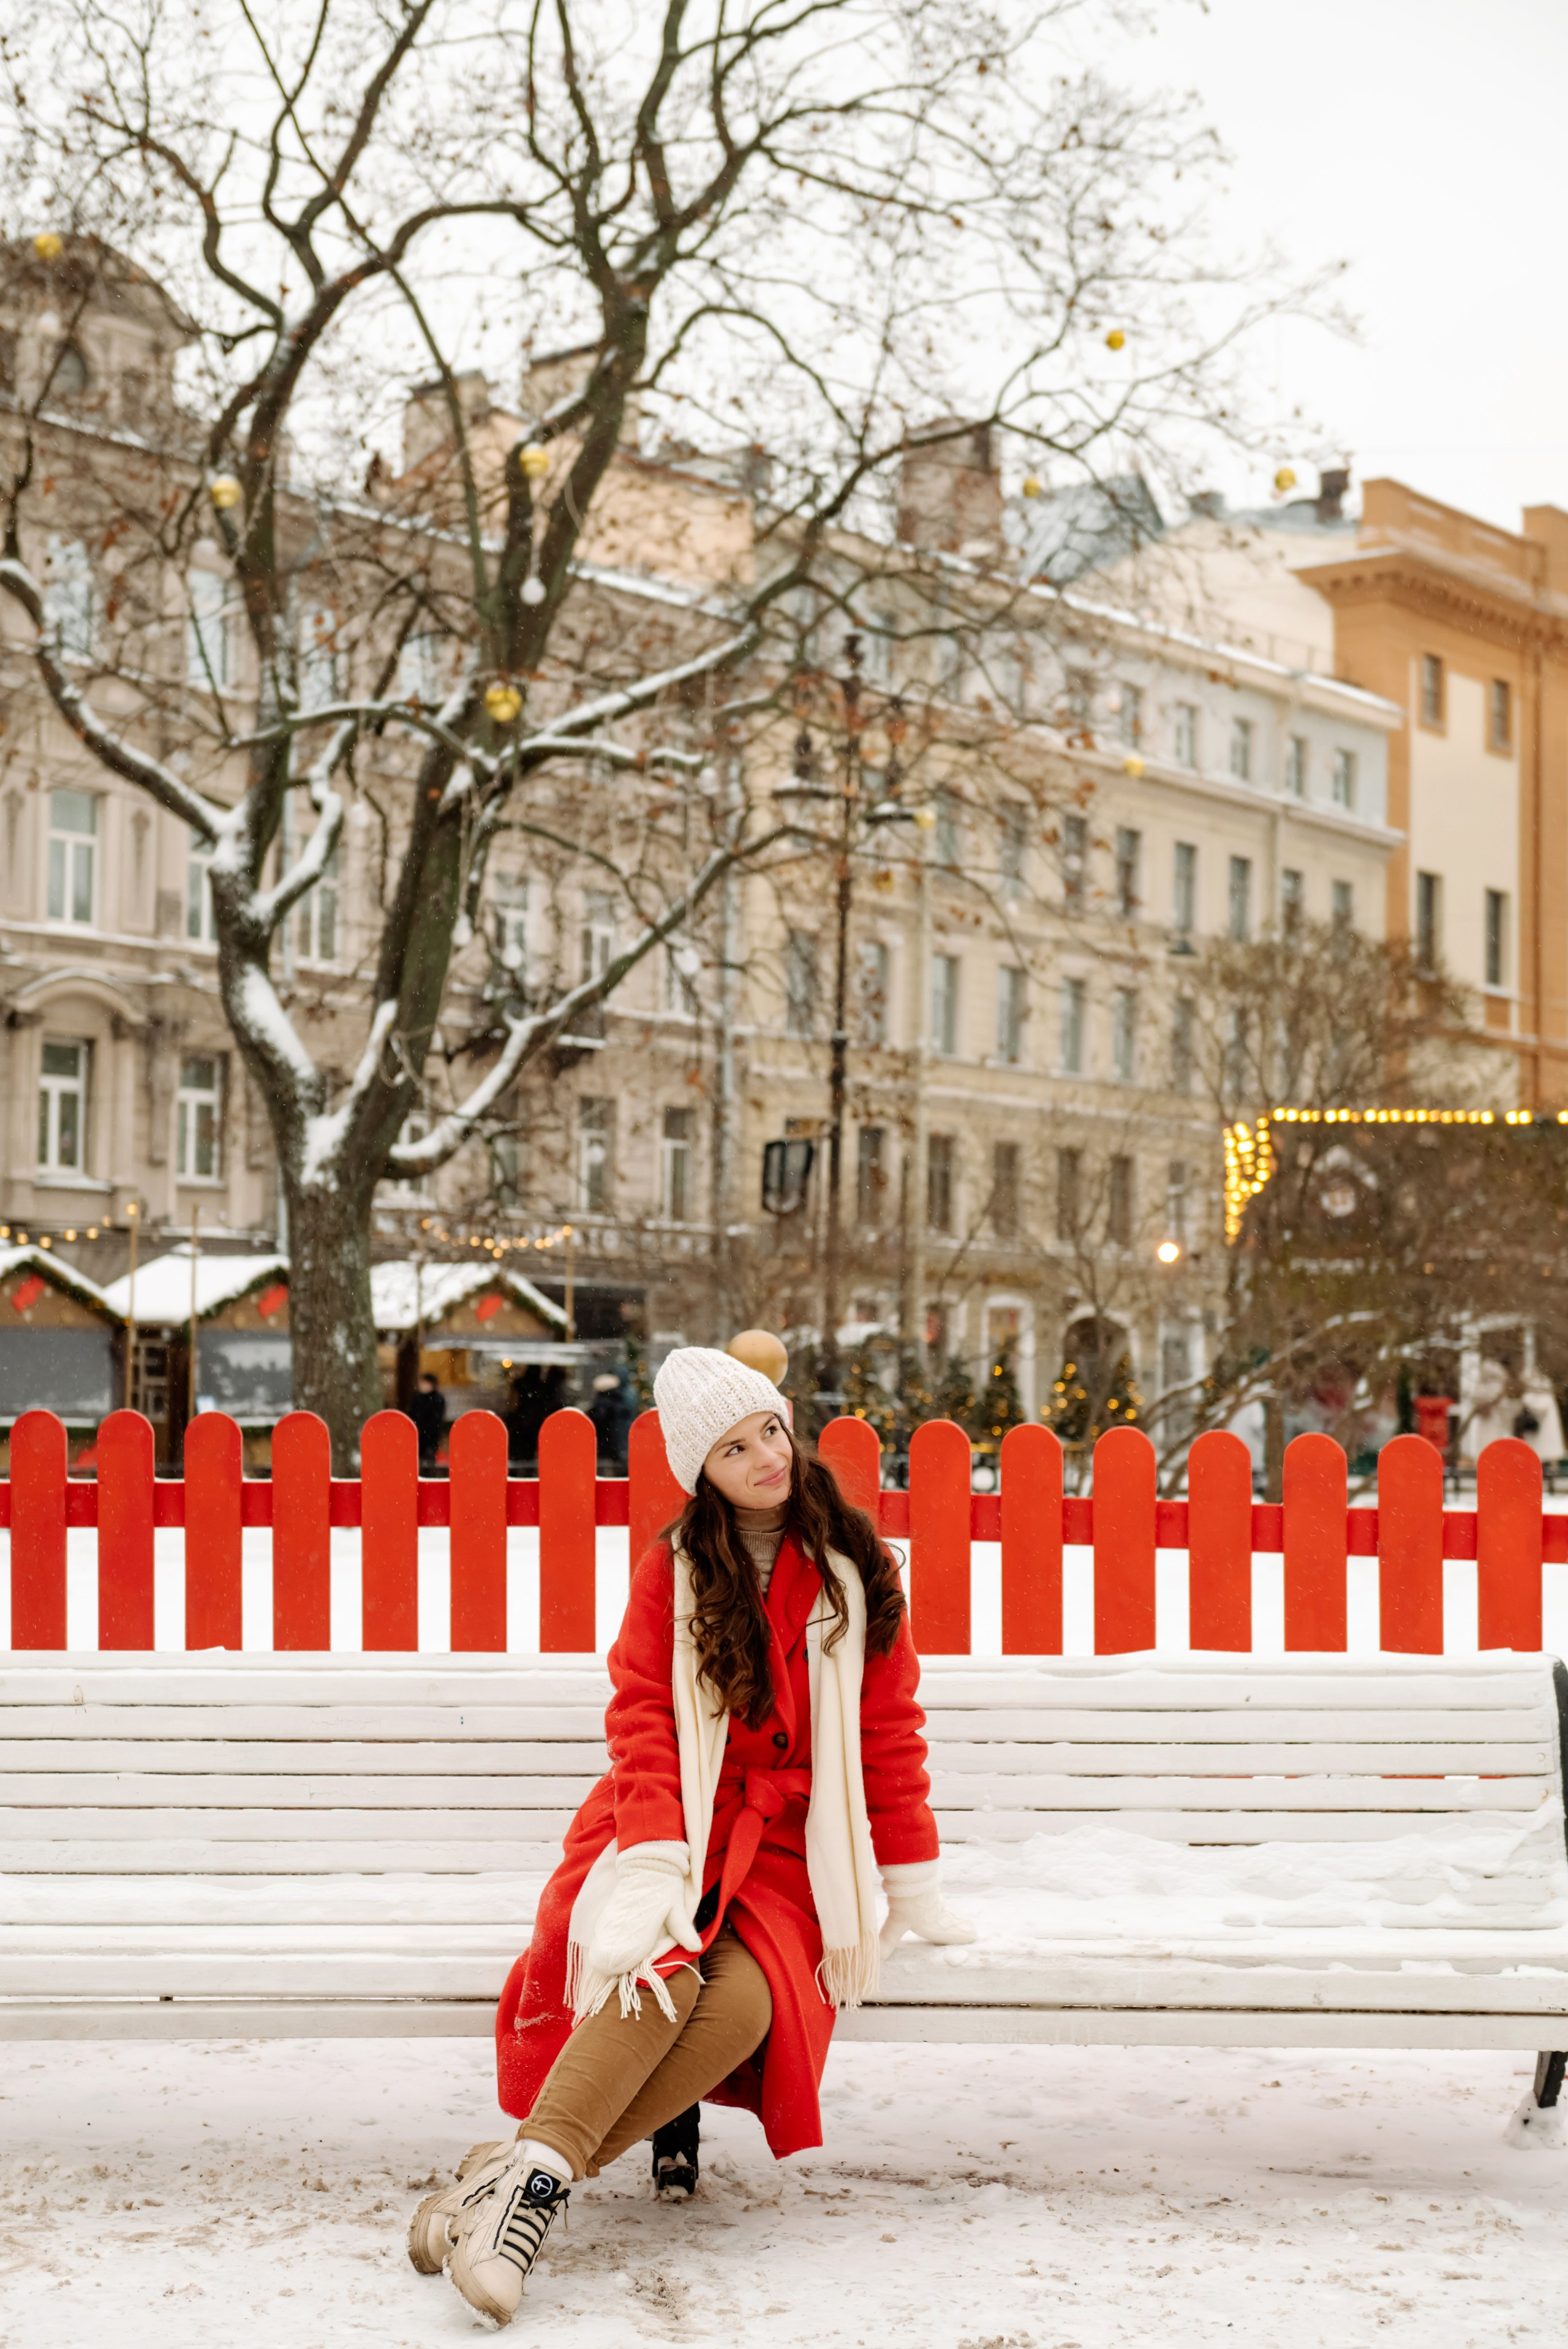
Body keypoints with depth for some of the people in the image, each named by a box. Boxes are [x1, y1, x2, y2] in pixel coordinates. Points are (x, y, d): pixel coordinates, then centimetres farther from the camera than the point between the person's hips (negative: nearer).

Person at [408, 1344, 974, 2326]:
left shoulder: (855, 1569, 7)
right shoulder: (677, 1567, 5)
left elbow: (889, 1731, 9)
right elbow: (644, 1717, -5)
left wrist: (914, 1886, 7)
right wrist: (655, 1868, -21)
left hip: (788, 1846, 1)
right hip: (677, 1826, 0)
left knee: (745, 2003, -30)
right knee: (664, 1973, -34)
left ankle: (533, 2172, -30)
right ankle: (540, 2162, -37)